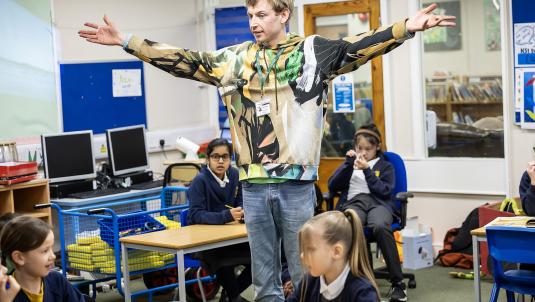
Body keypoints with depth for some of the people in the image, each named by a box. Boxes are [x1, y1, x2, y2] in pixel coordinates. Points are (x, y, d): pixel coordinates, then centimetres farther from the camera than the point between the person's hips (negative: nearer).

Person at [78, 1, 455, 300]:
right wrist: (127, 40, 6)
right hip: (254, 184, 3)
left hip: (297, 182, -3)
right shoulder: (234, 59, 9)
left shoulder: (313, 51, 0)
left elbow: (358, 48, -12)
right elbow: (182, 61, 9)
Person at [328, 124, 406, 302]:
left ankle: (398, 282, -33)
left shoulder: (385, 166, 21)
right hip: (353, 202, 1)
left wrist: (367, 171, -3)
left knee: (380, 227, -40)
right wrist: (348, 164, 5)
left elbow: (385, 191, 4)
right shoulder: (351, 164, 28)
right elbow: (332, 187, 15)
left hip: (378, 202, -1)